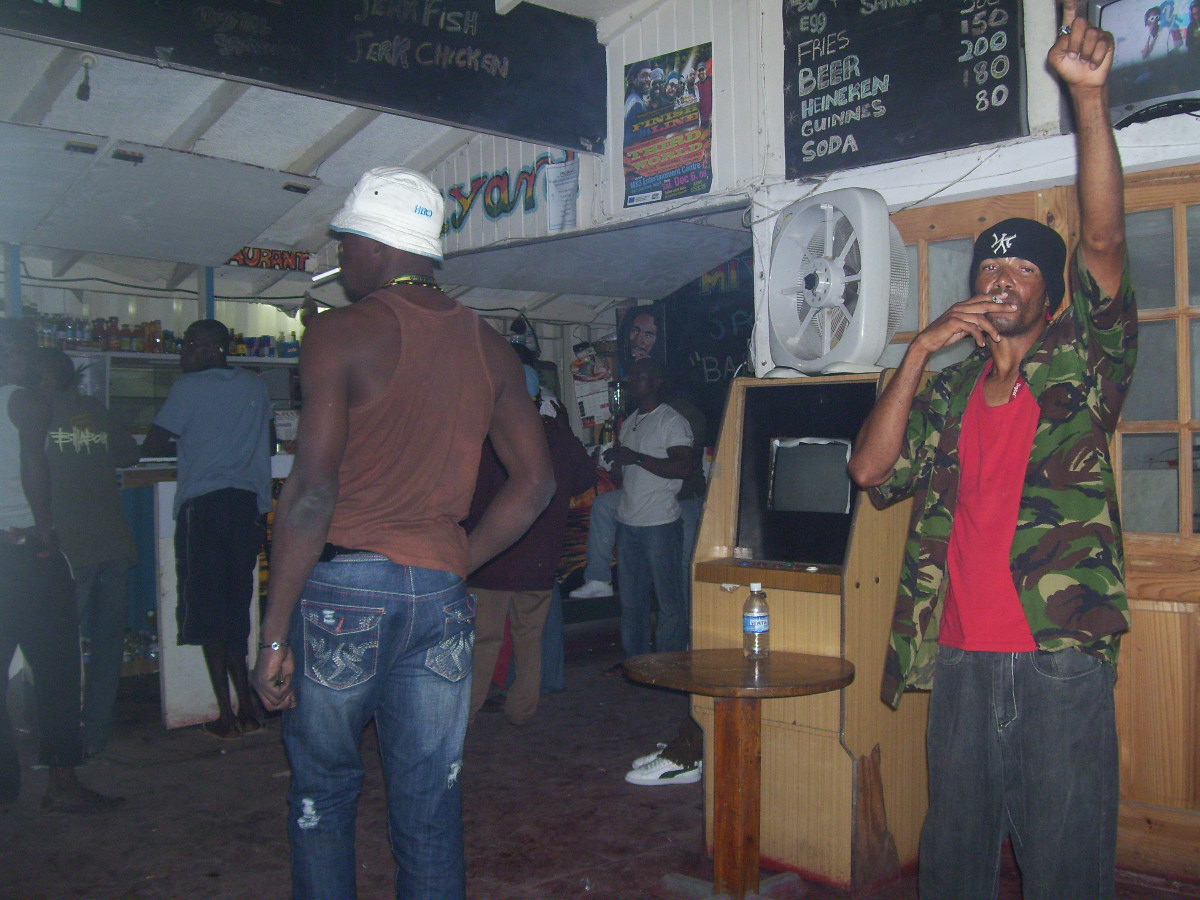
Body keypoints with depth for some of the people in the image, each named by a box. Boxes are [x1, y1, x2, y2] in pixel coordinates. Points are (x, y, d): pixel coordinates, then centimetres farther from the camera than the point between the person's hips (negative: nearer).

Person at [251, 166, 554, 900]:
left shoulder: (343, 333, -7)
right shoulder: (489, 348, 9)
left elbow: (312, 490, -13)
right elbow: (536, 479, 9)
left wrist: (275, 633, -9)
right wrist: (454, 566, 13)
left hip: (345, 589, -4)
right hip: (441, 594, 4)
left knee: (324, 789, 13)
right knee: (431, 803, 11)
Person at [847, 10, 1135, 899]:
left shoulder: (1083, 364, 5)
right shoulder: (948, 394, 16)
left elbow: (1105, 240, -9)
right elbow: (873, 468, 2)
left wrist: (1090, 98, -19)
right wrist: (924, 347, -2)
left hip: (1062, 654, -4)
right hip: (960, 657, 4)